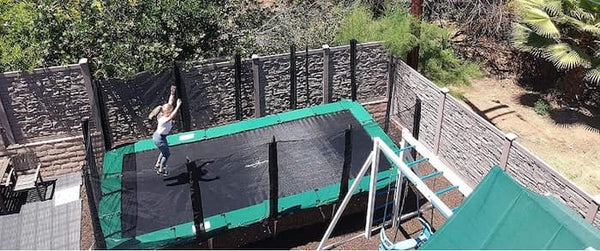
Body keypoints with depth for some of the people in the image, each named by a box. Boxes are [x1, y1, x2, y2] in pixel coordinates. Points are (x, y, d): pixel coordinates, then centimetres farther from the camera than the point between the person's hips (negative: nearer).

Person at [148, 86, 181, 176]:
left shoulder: (165, 114, -13)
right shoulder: (163, 120, -37)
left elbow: (170, 103, -8)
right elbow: (172, 116, -58)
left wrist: (172, 93, -16)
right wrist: (178, 106, -60)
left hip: (160, 136, 9)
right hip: (159, 139, -9)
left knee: (164, 151, 30)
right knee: (167, 154, 11)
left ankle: (157, 165, 50)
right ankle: (161, 170, 30)